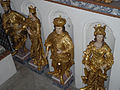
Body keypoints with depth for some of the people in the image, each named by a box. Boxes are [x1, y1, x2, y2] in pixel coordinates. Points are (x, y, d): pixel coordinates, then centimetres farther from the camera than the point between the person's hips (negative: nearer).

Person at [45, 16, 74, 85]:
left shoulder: (66, 36, -28)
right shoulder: (53, 34, -15)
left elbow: (70, 46, -24)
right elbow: (48, 41, 1)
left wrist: (62, 51, -31)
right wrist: (47, 50, -1)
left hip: (63, 55, -3)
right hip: (55, 54, 4)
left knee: (63, 67, 19)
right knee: (55, 64, 26)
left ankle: (61, 76, 45)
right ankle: (56, 72, 57)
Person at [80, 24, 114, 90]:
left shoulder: (105, 47, -17)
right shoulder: (91, 45, -12)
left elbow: (110, 58, -12)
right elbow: (87, 54, -3)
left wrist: (104, 66, -22)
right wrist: (86, 64, -10)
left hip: (101, 65, -1)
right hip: (92, 65, 2)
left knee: (100, 80, 17)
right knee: (91, 79, 17)